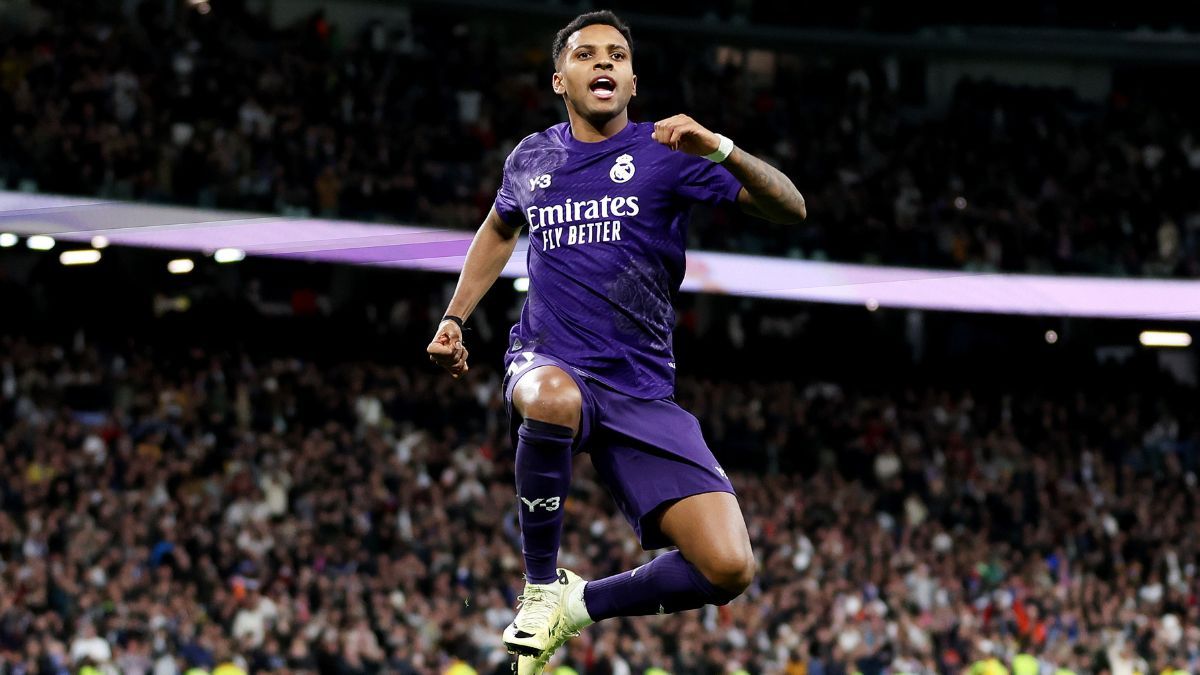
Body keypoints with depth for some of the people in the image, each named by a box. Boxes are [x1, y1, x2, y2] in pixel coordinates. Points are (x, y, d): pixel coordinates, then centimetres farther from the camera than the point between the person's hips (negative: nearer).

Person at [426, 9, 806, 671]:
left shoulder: (664, 152, 0)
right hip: (547, 366, 0)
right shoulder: (531, 158, 11)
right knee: (555, 399, -42)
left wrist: (720, 150, -28)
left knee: (728, 570, -17)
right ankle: (541, 585, -19)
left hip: (642, 391, 0)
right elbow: (500, 229, 34)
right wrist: (453, 318, 25)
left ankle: (582, 604, 11)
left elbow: (789, 208, -11)